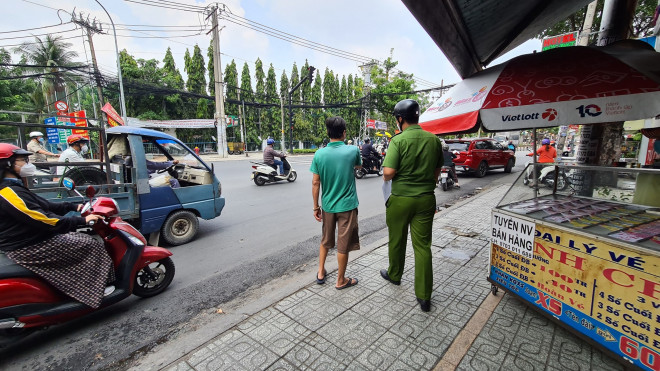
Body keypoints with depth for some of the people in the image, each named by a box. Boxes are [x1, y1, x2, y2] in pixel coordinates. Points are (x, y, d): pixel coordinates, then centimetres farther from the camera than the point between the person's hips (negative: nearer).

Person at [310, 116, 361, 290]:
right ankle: (341, 281, 26)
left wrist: (316, 207, 5)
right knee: (343, 245, 10)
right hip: (347, 205, -3)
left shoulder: (319, 154, -7)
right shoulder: (353, 150, -10)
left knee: (325, 240, 23)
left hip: (327, 205, 3)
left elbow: (315, 183, -5)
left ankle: (321, 273, 36)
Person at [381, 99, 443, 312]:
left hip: (401, 199, -4)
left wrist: (386, 178, 1)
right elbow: (437, 170, 10)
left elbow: (388, 172, -20)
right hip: (426, 199, 4)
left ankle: (394, 275, 40)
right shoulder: (434, 140, 3)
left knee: (397, 240, 17)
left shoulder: (398, 140, -13)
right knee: (423, 246, 8)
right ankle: (424, 296, 13)